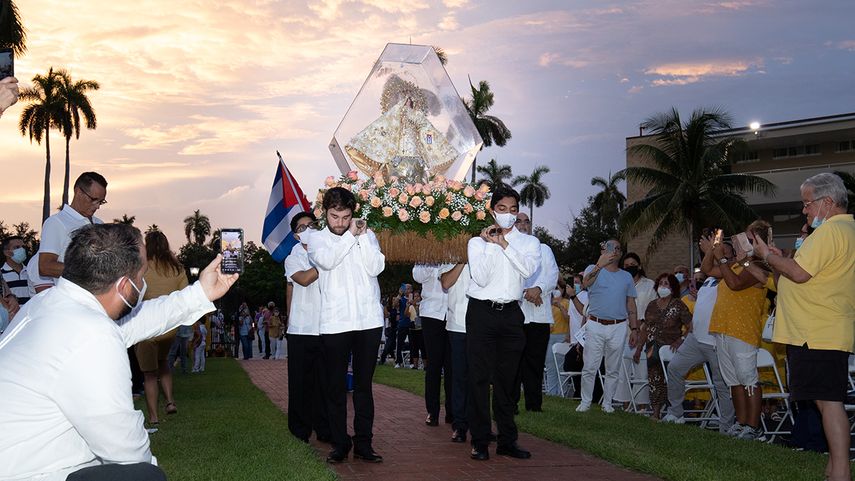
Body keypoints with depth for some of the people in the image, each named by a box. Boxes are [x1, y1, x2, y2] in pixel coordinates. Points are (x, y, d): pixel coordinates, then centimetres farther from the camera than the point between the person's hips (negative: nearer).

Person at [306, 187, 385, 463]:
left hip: (369, 321, 1)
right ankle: (340, 444, 13)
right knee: (336, 386, 4)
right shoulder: (317, 238, 6)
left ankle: (363, 444, 13)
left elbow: (376, 267, -4)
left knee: (364, 384, 6)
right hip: (334, 323, -1)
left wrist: (363, 236, -9)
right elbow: (327, 260, -15)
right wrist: (351, 235, -9)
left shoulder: (366, 234, 9)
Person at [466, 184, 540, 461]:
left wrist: (504, 243, -12)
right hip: (482, 312, -2)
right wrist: (491, 245, -14)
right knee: (480, 377, -3)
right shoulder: (478, 241, 5)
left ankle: (507, 441, 14)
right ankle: (480, 441, 3)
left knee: (507, 378, 7)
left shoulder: (528, 242, 10)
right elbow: (481, 278, -8)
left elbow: (528, 269, -10)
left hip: (511, 313, 2)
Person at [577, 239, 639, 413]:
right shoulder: (594, 269, 3)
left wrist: (634, 329, 5)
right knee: (589, 368, -2)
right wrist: (600, 265, -40)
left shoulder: (626, 276, 14)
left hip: (618, 328, 3)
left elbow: (631, 305, 14)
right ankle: (585, 402, 8)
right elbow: (586, 283, -22)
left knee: (613, 370, 7)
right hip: (595, 326, -3)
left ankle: (607, 403, 16)